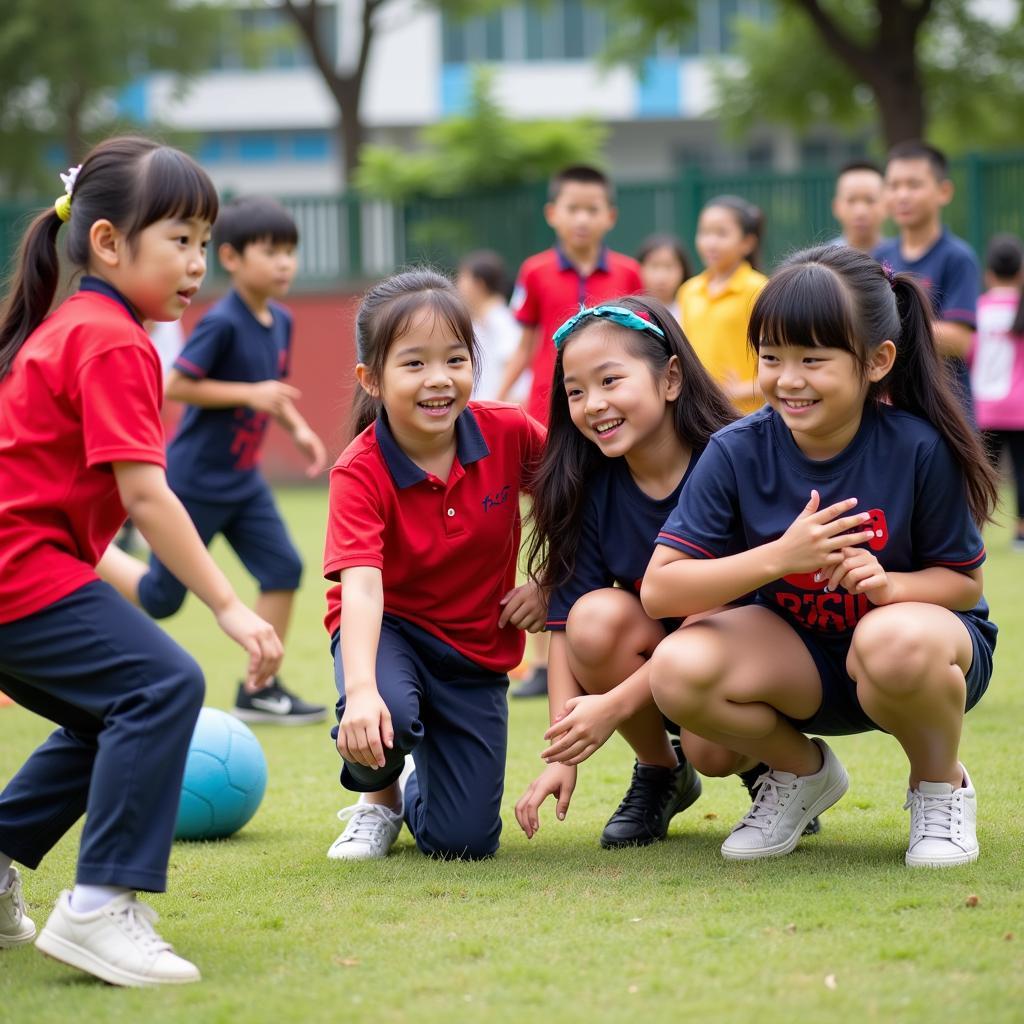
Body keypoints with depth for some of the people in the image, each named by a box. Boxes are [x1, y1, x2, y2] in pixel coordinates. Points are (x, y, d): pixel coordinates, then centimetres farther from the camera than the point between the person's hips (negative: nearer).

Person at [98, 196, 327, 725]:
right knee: (160, 598, 1)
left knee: (283, 570, -5)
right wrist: (251, 394, -26)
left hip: (243, 481, 7)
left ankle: (259, 691, 3)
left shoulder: (280, 322, 4)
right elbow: (176, 385, -22)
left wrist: (298, 428, 2)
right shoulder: (221, 323, -21)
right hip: (195, 479, -7)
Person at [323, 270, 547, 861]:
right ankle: (379, 797, 1)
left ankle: (421, 790, 34)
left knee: (463, 843, -6)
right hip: (388, 630, -2)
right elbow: (360, 584, -37)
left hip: (476, 650, 2)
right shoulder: (361, 472, -23)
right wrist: (360, 687, -52)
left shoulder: (508, 433, -14)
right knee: (384, 717, -38)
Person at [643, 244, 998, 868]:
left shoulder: (918, 449, -20)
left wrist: (889, 584, -32)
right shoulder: (738, 453, -16)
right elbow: (658, 589, -20)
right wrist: (780, 557, -33)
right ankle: (802, 772, 6)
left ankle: (942, 786, -5)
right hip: (800, 662, 3)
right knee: (679, 669, -28)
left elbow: (965, 581, -9)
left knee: (892, 641, -40)